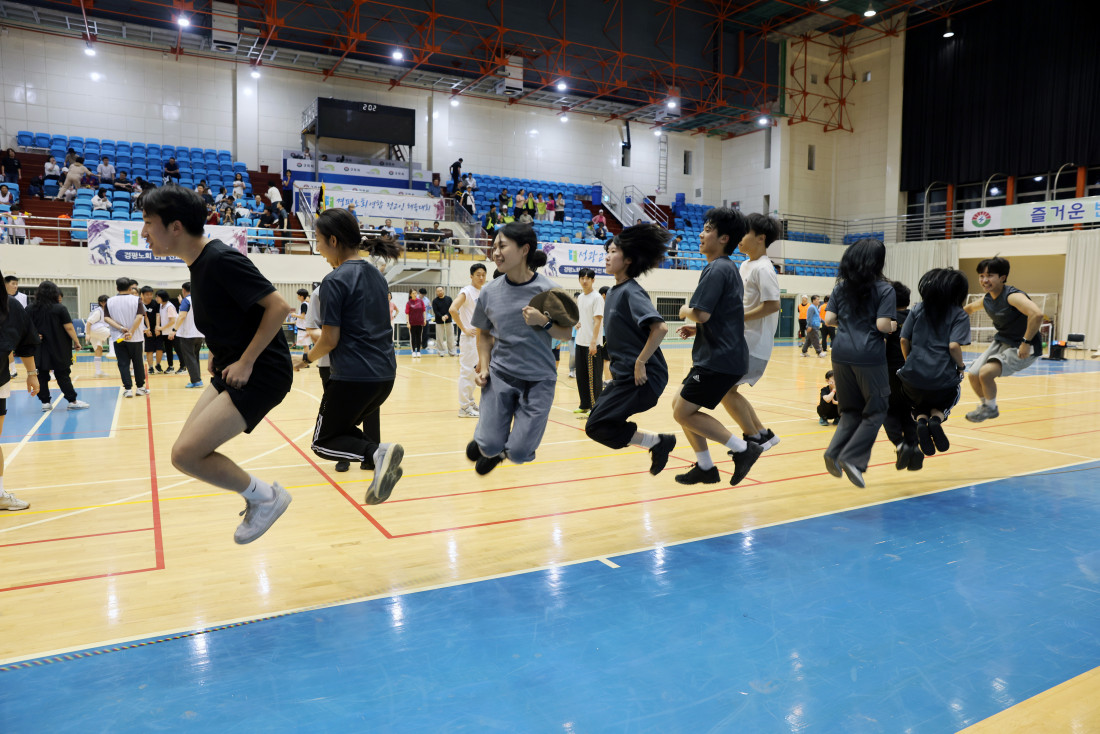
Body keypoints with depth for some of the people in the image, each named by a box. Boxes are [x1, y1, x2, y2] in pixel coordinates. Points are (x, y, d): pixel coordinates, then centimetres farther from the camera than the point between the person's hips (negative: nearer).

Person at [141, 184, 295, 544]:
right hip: (231, 367, 10)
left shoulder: (221, 260, -19)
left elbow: (278, 306, -24)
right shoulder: (199, 261, 9)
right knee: (188, 451, 8)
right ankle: (258, 492, 21)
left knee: (186, 454, -14)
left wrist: (246, 362, -20)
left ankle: (264, 497, 4)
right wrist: (218, 352, 12)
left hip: (261, 372, -10)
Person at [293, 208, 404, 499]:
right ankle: (375, 452, 7)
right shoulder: (376, 274, 11)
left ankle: (376, 453, -18)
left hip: (352, 376, -8)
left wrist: (306, 358, 6)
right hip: (385, 374, 8)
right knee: (345, 427, 29)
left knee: (323, 442, 7)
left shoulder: (335, 281, -13)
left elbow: (330, 340, -13)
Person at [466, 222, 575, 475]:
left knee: (519, 453, -3)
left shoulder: (548, 290, -9)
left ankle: (499, 451, 34)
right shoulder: (489, 291, -1)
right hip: (500, 375, 2)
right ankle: (484, 443, 31)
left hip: (539, 379, -1)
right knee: (489, 445, -8)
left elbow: (566, 333, -1)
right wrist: (484, 367, -1)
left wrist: (544, 322, -21)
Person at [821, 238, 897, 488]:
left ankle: (834, 452, -2)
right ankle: (852, 458, -4)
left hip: (841, 354, 5)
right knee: (875, 411, 8)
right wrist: (893, 327, 10)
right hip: (869, 356, -5)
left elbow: (829, 319, 5)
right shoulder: (884, 289, -4)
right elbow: (882, 325, -11)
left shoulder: (841, 287, 9)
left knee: (851, 410, 17)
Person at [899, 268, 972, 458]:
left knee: (920, 405, 32)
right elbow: (954, 346, -14)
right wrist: (961, 367, 2)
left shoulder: (919, 308, 8)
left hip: (912, 377, 2)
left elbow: (904, 340, 4)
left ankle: (921, 419, -4)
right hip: (942, 381, -2)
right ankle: (937, 417, 0)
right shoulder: (960, 316, -1)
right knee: (953, 394, 33)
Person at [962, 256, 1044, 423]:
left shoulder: (1012, 296, -25)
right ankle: (986, 404, 33)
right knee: (972, 374, 6)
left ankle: (990, 408, 2)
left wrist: (1026, 342, -37)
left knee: (986, 372, -25)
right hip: (1001, 342, 9)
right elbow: (970, 308, 26)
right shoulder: (987, 300, 1)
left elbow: (1037, 314, -42)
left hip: (1022, 348, -9)